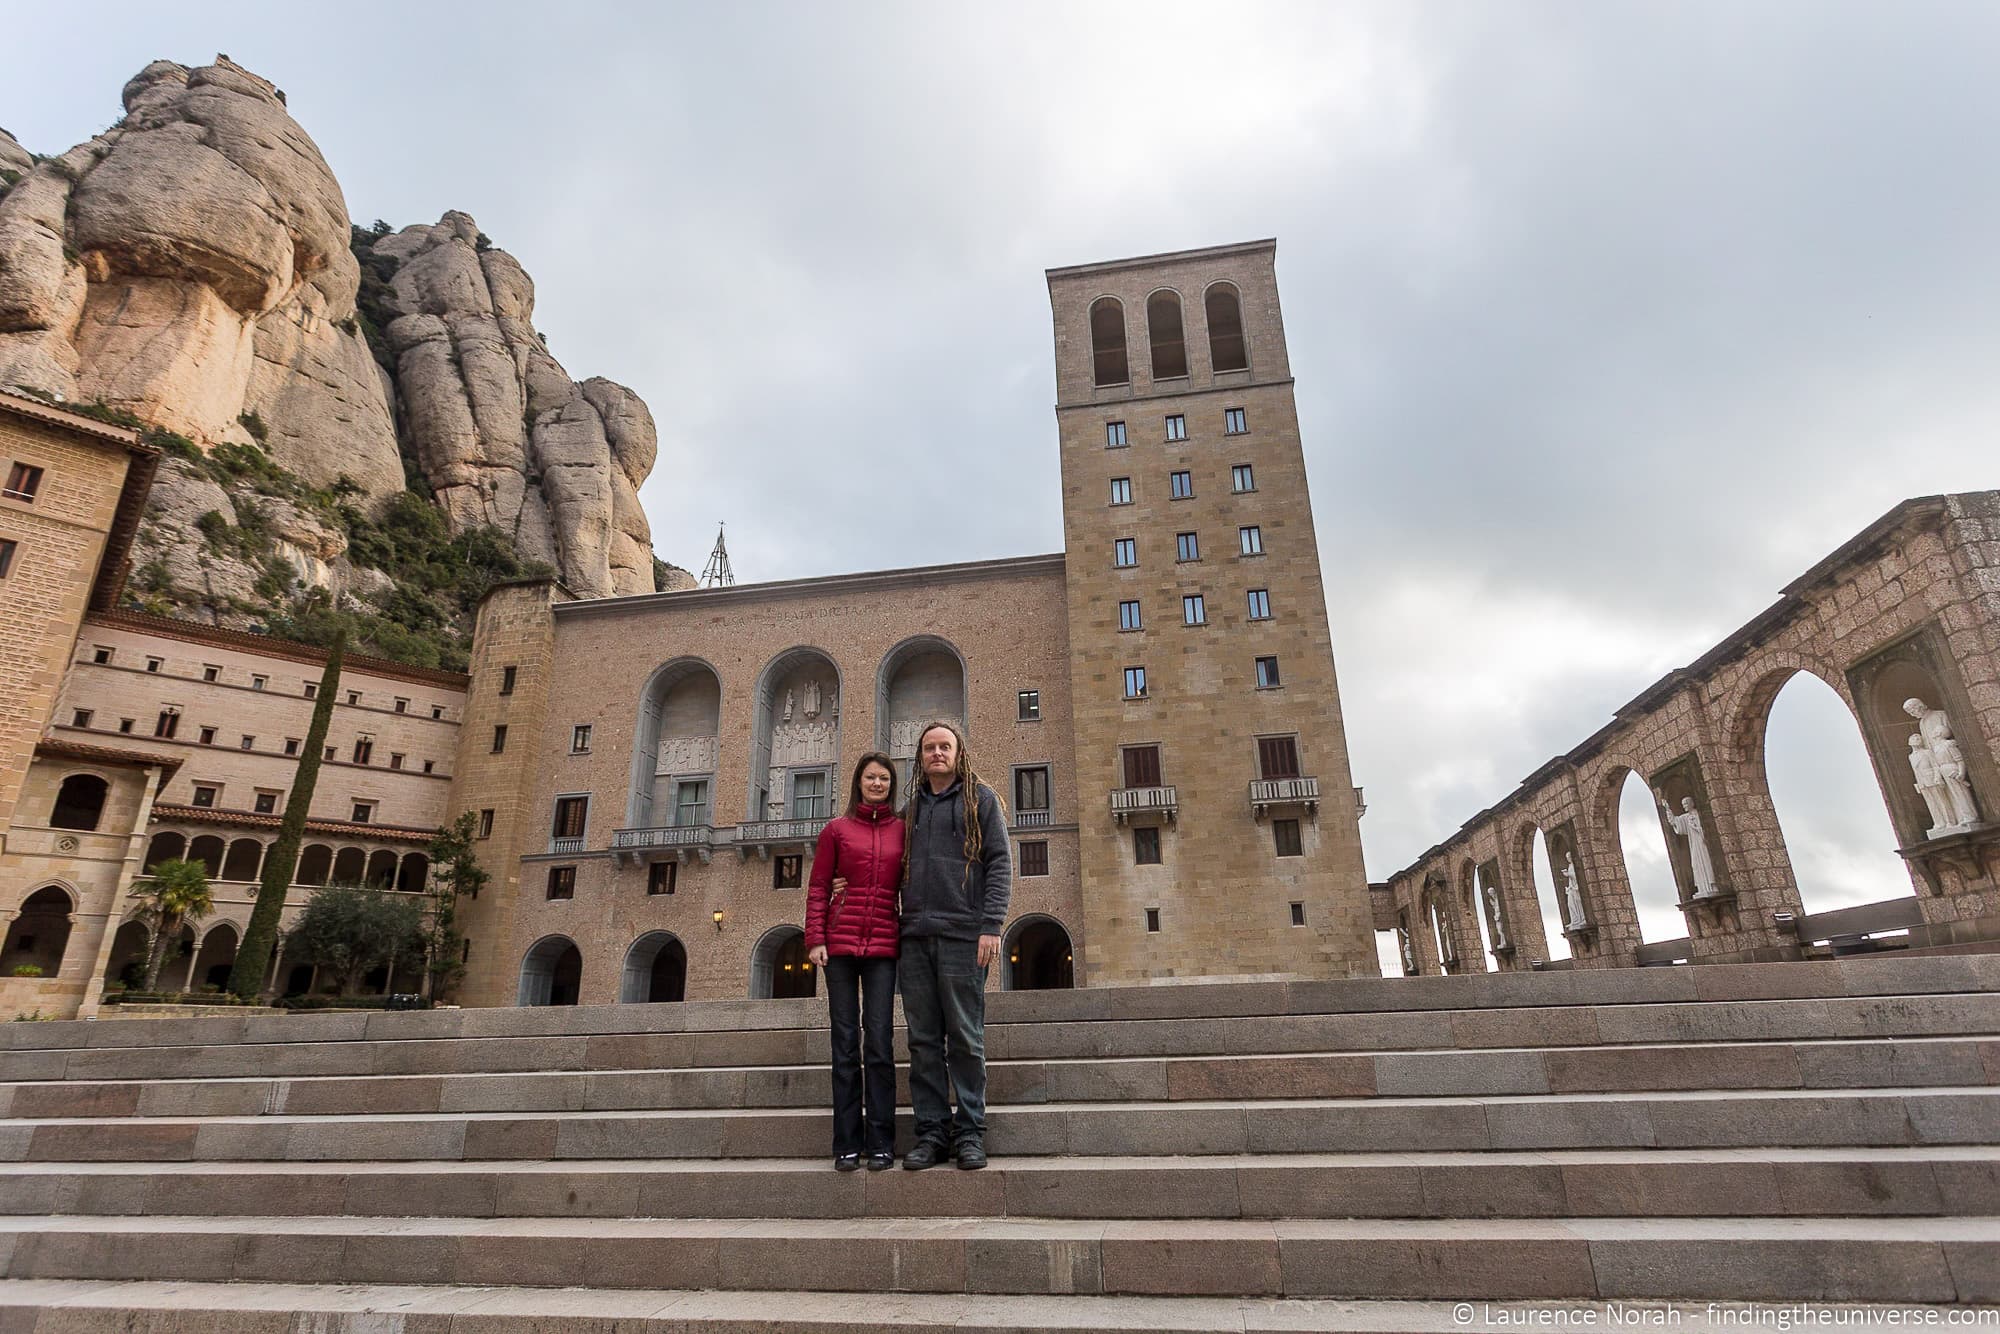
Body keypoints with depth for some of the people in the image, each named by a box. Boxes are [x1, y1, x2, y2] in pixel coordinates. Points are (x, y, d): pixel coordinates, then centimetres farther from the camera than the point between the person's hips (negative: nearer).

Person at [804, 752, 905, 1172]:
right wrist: (815, 939, -3)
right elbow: (817, 889, 6)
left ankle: (880, 1143, 5)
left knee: (879, 1041, -3)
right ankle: (847, 1144, 10)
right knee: (845, 1042, 3)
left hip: (883, 946, 0)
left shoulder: (903, 829, 11)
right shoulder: (836, 829, 9)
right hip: (840, 943, 0)